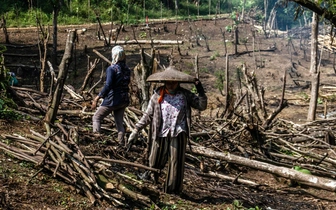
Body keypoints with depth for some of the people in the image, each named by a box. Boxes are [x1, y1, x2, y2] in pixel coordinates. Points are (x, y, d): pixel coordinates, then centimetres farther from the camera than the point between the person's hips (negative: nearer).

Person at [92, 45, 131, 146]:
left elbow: (108, 86, -22)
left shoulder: (112, 69, -15)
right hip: (124, 100, 7)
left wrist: (98, 97, -19)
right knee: (119, 122, 15)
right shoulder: (127, 69, 6)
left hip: (112, 100, -6)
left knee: (96, 117, 7)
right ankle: (122, 144, 14)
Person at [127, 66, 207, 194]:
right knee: (154, 162, 11)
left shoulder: (185, 95, 3)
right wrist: (135, 131, 2)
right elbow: (148, 115, 5)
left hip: (178, 135, 0)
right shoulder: (157, 96, 1)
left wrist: (200, 91, -12)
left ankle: (172, 190, 18)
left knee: (176, 163, 5)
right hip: (160, 135, 0)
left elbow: (202, 106, 3)